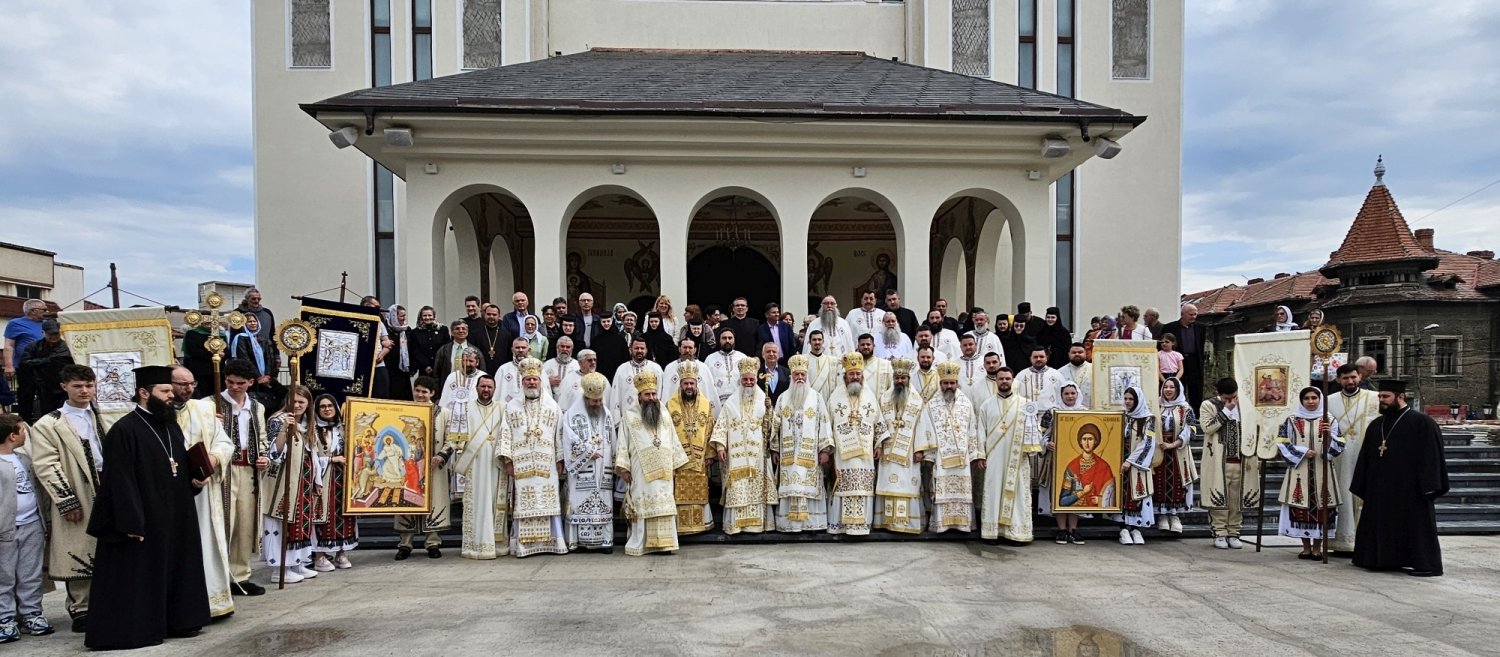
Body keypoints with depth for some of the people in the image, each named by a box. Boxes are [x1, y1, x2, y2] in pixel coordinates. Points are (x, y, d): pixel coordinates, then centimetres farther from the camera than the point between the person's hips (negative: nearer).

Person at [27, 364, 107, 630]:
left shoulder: (99, 418, 14)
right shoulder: (49, 424, -3)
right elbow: (45, 466, -9)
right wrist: (67, 501, -14)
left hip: (105, 491, 5)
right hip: (77, 498, -5)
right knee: (79, 555, 1)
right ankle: (80, 610, 11)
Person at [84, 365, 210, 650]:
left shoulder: (171, 426, 11)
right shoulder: (124, 430, -14)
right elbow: (121, 481, -18)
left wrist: (194, 481, -1)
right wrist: (131, 522, -21)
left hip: (177, 516, 8)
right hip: (144, 519, -8)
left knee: (177, 569, 14)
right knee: (140, 576, 1)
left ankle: (177, 620, 25)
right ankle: (137, 629, 11)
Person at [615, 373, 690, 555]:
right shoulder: (629, 416, 3)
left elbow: (673, 442, 16)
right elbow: (622, 444, 0)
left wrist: (675, 464, 11)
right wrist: (623, 468, -8)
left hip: (663, 470, 4)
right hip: (641, 470, -4)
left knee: (664, 505, 2)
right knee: (642, 505, -4)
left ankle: (664, 542, 6)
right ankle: (639, 545, 1)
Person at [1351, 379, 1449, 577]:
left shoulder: (1421, 422, -6)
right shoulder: (1376, 425, 13)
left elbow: (1431, 456, -11)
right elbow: (1365, 458, 14)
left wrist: (1427, 486, -16)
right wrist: (1362, 487, 11)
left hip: (1409, 490, -7)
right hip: (1380, 491, 7)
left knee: (1416, 527, -1)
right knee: (1383, 527, 11)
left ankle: (1425, 564, 7)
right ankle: (1385, 559, 20)